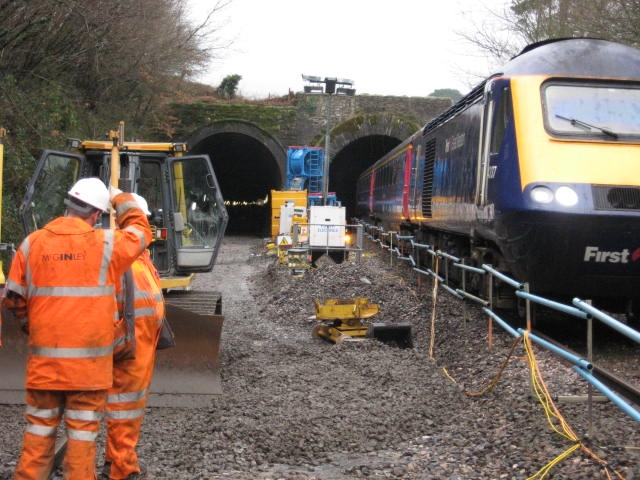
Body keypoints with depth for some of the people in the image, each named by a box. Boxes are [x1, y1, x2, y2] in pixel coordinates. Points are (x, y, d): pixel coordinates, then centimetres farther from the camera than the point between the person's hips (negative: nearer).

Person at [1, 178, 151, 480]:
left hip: (44, 359, 3)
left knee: (39, 431, 15)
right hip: (89, 361, -3)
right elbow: (140, 232, 13)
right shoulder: (106, 243, -7)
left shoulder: (32, 243, 0)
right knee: (82, 432, 7)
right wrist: (121, 200, 27)